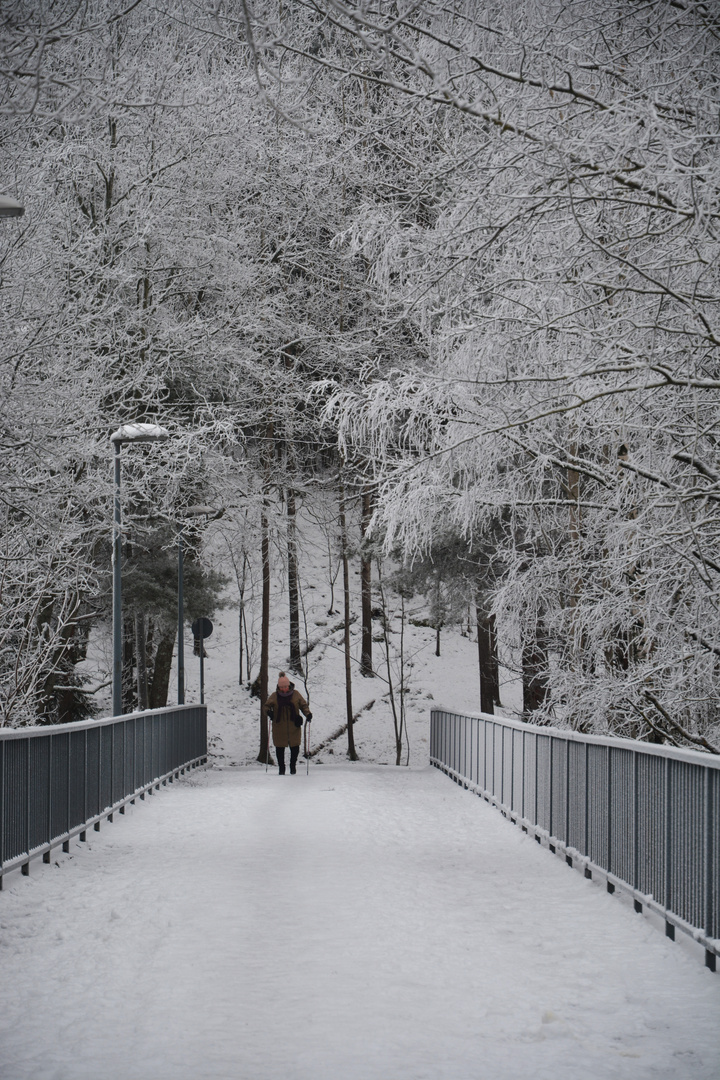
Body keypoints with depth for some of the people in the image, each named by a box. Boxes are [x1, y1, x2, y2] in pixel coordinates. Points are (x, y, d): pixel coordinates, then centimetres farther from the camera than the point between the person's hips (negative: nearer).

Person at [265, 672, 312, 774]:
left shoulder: (296, 694, 3)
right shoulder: (274, 696, 3)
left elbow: (303, 705, 7)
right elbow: (267, 705, 11)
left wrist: (308, 714, -10)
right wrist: (269, 711, -11)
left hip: (293, 726, 0)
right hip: (279, 726, 0)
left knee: (295, 746, 0)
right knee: (280, 747, 3)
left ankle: (293, 766, 21)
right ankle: (281, 768, 17)